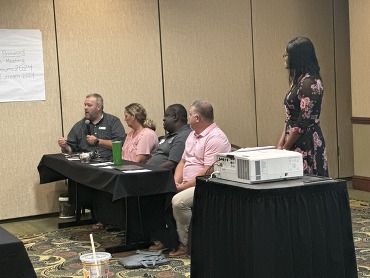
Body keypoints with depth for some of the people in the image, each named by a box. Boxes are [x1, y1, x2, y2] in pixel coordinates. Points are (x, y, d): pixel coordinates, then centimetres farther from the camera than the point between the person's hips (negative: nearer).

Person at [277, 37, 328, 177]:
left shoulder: (310, 83, -15)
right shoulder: (298, 81, 14)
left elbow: (303, 123, -18)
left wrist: (284, 148, -12)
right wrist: (280, 143, 6)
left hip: (307, 145, -9)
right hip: (295, 143, 9)